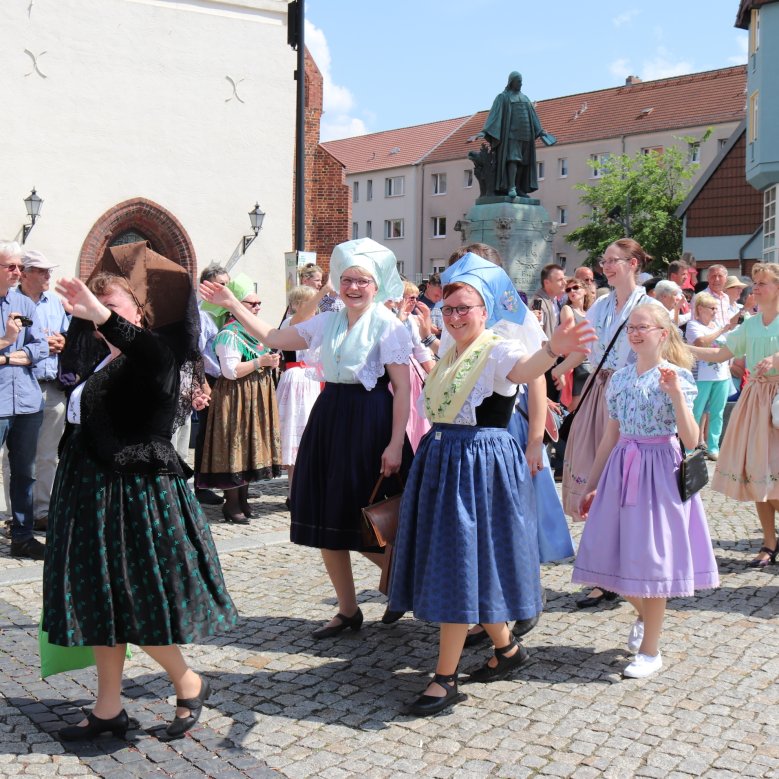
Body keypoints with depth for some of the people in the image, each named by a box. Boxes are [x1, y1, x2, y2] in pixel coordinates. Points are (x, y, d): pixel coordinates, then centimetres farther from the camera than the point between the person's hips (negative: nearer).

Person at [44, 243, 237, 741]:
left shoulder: (154, 355, -13)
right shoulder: (98, 361, 10)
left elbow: (154, 354, -39)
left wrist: (104, 317, -51)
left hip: (135, 494, -8)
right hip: (94, 493, 8)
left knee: (137, 601, 0)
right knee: (101, 601, 12)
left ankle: (190, 684, 22)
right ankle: (109, 709, 24)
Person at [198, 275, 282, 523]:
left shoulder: (254, 331, 14)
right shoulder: (228, 335, -14)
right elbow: (230, 370, -22)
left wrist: (270, 363, 10)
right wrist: (260, 362, -21)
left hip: (257, 397, 9)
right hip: (236, 398, -9)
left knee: (251, 446, 11)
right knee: (235, 446, -5)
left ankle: (243, 498, 20)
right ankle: (231, 504, 2)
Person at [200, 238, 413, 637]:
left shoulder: (388, 326, -7)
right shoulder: (327, 322, 11)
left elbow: (402, 388, -11)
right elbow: (272, 338, 16)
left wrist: (395, 444, -17)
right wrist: (233, 305, 11)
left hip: (369, 423, -7)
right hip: (328, 420, 7)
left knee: (368, 528, -4)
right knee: (326, 521, 9)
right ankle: (347, 610, 22)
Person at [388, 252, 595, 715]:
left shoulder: (498, 351, -12)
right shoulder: (450, 356, 15)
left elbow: (525, 368, -36)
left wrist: (553, 350, -56)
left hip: (482, 465, -9)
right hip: (441, 463, 9)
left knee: (460, 565, -6)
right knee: (449, 561, 13)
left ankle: (446, 679, 3)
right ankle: (507, 649, 31)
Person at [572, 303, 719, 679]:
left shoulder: (677, 376, -7)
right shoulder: (620, 377, 8)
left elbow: (691, 440, -15)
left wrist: (676, 394, -25)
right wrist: (591, 485, 14)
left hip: (658, 471, -5)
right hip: (621, 470, 5)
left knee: (650, 557, 0)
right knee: (618, 554, 8)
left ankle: (650, 650, 14)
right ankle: (644, 614, 40)